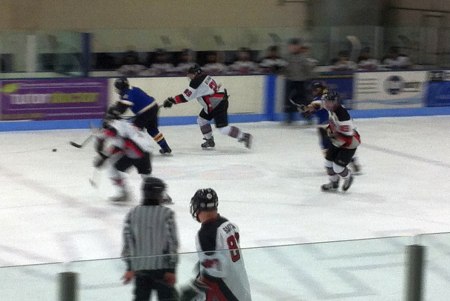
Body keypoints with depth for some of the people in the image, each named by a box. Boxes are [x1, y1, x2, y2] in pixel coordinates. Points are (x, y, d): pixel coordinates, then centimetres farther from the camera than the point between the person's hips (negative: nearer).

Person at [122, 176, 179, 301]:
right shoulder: (167, 214, -7)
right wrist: (171, 269, -5)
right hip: (161, 266, -3)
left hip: (140, 267, 3)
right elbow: (172, 243, -9)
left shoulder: (132, 214, 2)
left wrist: (130, 268, 12)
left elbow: (127, 241, 5)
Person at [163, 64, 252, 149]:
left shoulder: (198, 81, -20)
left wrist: (171, 100, -17)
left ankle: (244, 137, -5)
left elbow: (186, 96, -21)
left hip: (219, 104, -11)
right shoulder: (203, 77, 10)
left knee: (223, 128, -13)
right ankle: (209, 141, 26)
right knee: (201, 120, 15)